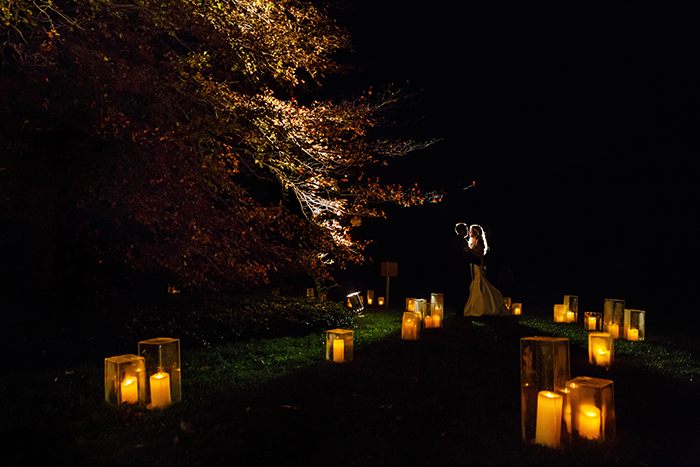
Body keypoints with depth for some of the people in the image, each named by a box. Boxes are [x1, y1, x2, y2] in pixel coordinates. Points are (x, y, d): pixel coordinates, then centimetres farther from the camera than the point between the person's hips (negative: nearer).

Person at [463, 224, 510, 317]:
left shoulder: (478, 242, -10)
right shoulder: (473, 241, 17)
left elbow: (481, 256, -18)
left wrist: (470, 251, -23)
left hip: (478, 268, -9)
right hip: (474, 268, 9)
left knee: (478, 288, -8)